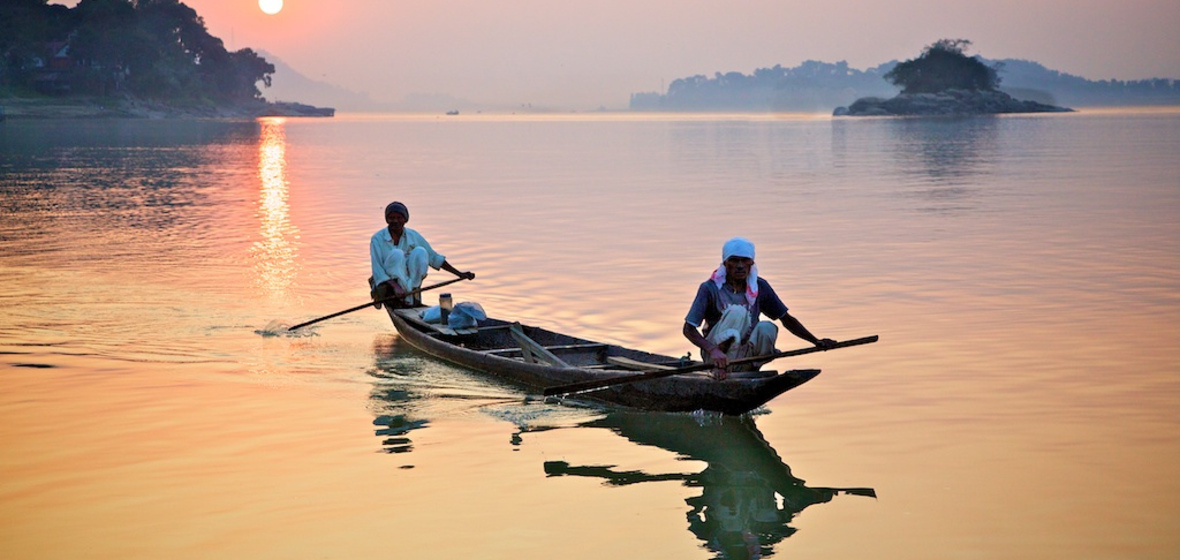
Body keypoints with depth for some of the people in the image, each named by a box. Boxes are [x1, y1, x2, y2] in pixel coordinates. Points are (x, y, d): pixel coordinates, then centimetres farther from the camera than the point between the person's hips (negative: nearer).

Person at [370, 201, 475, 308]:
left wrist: (460, 274, 5)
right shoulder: (378, 239, -8)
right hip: (386, 286, -4)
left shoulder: (413, 236, 4)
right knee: (397, 254, -27)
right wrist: (395, 286, -32)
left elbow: (434, 257, 9)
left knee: (420, 251, -20)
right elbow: (377, 270, -15)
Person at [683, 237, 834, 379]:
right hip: (714, 356, -4)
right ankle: (720, 369, -23)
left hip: (744, 357, 4)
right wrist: (713, 350, -35)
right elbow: (688, 329, -17)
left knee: (767, 328, -25)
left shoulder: (760, 287, 2)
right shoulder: (710, 289, -11)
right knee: (737, 312, -26)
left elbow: (787, 320, 9)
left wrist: (816, 341, -2)